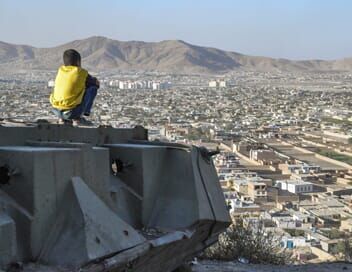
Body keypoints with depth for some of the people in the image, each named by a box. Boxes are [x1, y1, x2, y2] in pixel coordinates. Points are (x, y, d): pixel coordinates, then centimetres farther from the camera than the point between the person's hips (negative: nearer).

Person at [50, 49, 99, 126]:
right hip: (71, 112, -6)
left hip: (56, 110, 6)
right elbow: (97, 83, 15)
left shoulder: (60, 70, 13)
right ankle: (77, 118, 3)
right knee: (93, 87, 7)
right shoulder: (81, 72, 1)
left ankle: (62, 119, 18)